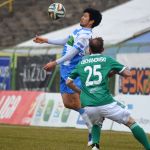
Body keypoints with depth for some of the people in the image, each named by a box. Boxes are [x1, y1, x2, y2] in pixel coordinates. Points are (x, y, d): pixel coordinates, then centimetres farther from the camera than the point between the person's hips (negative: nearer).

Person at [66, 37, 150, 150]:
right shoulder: (107, 60, 8)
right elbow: (128, 73, 7)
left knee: (96, 124, 32)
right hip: (106, 102, -3)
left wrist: (80, 91, 35)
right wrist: (114, 71, 24)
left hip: (88, 106, 3)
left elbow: (68, 82, 19)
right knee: (131, 122, 11)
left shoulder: (81, 63, 17)